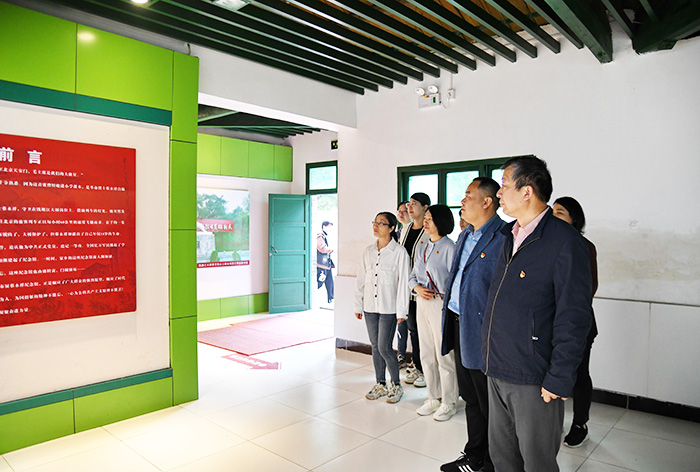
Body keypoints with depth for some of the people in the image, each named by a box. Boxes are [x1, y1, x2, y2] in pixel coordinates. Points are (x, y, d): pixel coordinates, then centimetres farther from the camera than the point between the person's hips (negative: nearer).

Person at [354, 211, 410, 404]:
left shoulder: (399, 252, -8)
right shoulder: (368, 251, 8)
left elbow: (403, 282, -9)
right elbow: (361, 279, 12)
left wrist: (401, 311, -10)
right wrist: (358, 305, 11)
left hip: (388, 308, -5)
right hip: (370, 306, 5)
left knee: (384, 348, -4)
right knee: (375, 346, 12)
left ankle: (396, 385, 16)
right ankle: (380, 384, 27)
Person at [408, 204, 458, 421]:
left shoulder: (449, 247, -10)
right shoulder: (423, 249, 13)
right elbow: (413, 276, 15)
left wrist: (447, 301, -17)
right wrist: (417, 288, -3)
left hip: (442, 304, -8)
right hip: (422, 303, 8)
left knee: (444, 355, 1)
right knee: (426, 354, 14)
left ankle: (448, 403, 17)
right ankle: (433, 398, 30)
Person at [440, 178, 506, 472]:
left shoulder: (503, 238, -16)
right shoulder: (464, 237, 14)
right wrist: (450, 320, 19)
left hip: (482, 332, -9)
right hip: (458, 324, 9)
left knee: (489, 405, 8)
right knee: (471, 398, 21)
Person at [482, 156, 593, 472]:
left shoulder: (565, 241, -15)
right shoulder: (509, 236, 9)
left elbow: (574, 318, -17)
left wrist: (559, 380, -16)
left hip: (533, 380, -7)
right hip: (497, 371, 7)